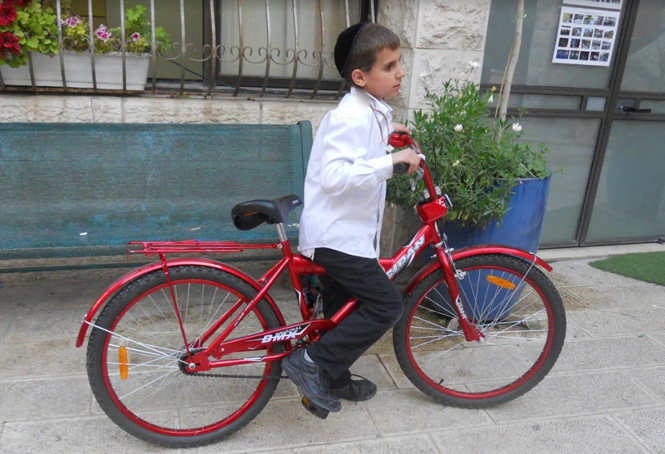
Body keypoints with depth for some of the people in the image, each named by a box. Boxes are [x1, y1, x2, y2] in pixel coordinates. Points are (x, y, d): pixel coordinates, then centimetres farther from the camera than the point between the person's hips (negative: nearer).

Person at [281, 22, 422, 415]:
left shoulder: (371, 110, 10)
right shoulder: (353, 118, -22)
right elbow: (336, 176, -35)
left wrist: (386, 131, 24)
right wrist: (391, 162, -34)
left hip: (347, 230, 10)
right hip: (336, 234, -10)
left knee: (342, 310, 20)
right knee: (387, 306, -8)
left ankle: (335, 379, 37)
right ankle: (311, 361, -2)